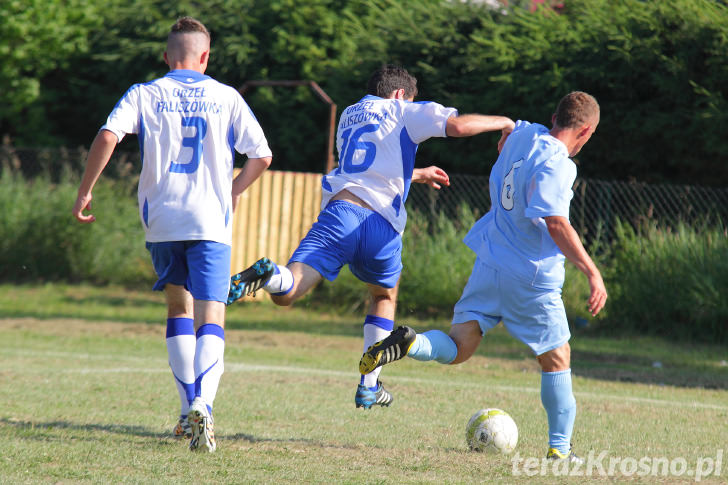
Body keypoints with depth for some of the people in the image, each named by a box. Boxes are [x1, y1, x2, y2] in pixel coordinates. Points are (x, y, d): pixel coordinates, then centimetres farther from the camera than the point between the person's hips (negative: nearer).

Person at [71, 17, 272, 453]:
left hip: (162, 220, 1)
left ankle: (189, 409, 16)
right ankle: (203, 405, -30)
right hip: (211, 221, -1)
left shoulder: (145, 94, 5)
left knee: (179, 308, 20)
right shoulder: (227, 97, 6)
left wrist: (85, 192, -2)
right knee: (211, 321, -7)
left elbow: (108, 137, -10)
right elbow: (261, 156, 4)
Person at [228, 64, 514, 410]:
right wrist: (503, 123, 16)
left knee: (286, 293, -13)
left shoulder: (348, 116, 32)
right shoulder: (403, 112, 15)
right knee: (384, 296, 27)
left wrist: (418, 174, 60)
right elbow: (458, 125, -1)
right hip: (382, 227, -2)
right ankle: (369, 386, 23)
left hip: (341, 210, 2)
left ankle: (269, 275, -50)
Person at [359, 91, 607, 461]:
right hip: (532, 278, -6)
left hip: (489, 264, 6)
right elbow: (556, 224, -26)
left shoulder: (523, 134, 3)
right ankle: (560, 446, 16)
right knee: (556, 359, 12)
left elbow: (504, 143, 28)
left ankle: (408, 344, -25)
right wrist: (592, 272, -23)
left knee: (456, 349, 6)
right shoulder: (555, 164, -18)